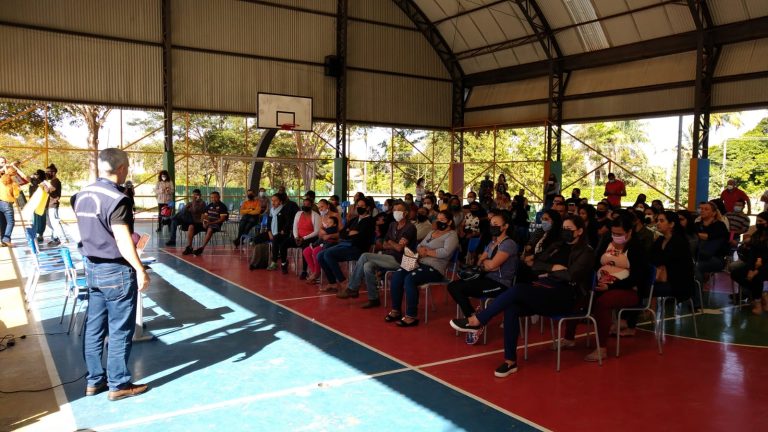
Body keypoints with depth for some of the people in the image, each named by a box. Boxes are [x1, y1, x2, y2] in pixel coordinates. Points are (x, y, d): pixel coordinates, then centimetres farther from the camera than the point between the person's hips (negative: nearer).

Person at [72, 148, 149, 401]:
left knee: (94, 327, 14)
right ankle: (119, 384, 11)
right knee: (120, 330, 2)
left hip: (92, 268, 8)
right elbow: (123, 241, -23)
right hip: (116, 271, -8)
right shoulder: (116, 199, -20)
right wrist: (140, 270, -18)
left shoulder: (82, 195, 6)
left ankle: (94, 380, 23)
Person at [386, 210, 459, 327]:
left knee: (409, 279, -31)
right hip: (420, 263, 8)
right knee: (397, 276, -15)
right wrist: (421, 250, -7)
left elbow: (445, 252, -20)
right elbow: (419, 246, 18)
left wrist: (427, 252, -10)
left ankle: (411, 316, -24)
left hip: (435, 268, -8)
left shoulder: (452, 236, -3)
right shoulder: (432, 232, 22)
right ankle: (396, 310, -7)